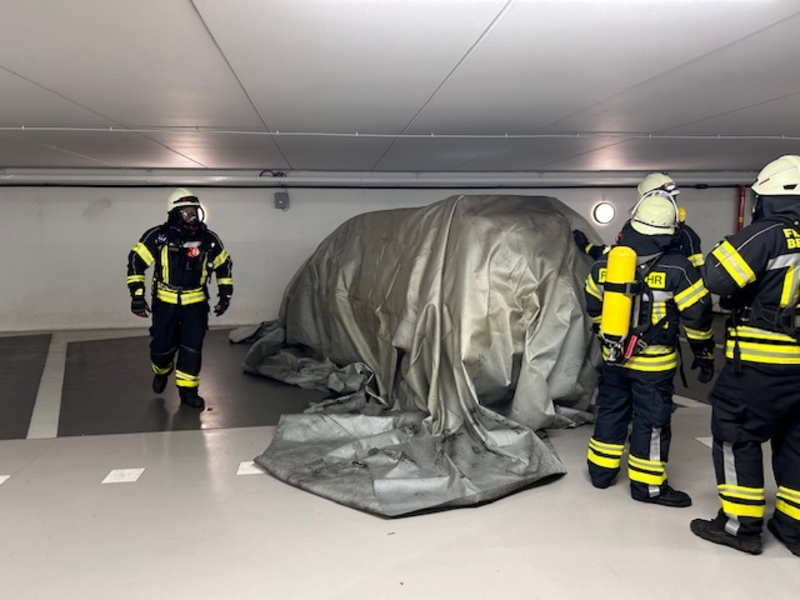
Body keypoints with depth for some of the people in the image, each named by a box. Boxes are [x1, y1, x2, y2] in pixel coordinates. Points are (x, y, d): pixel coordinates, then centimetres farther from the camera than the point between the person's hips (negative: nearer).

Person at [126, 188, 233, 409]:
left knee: (192, 347, -3)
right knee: (162, 346, 5)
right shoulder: (158, 236, -10)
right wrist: (137, 295, -11)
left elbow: (224, 265, 10)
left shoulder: (208, 239, -2)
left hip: (196, 303, 1)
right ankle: (161, 372, 38)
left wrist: (225, 295, 7)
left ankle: (187, 390, 11)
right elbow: (136, 261, -7)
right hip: (165, 302, -1)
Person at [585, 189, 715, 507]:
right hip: (654, 362, -4)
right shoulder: (677, 268, -14)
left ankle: (601, 470, 30)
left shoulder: (606, 262, -1)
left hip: (613, 357, 5)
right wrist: (705, 354, 3)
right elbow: (697, 315, -10)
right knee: (652, 421, 7)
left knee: (611, 412, 18)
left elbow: (594, 305, 11)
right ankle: (648, 485, 18)